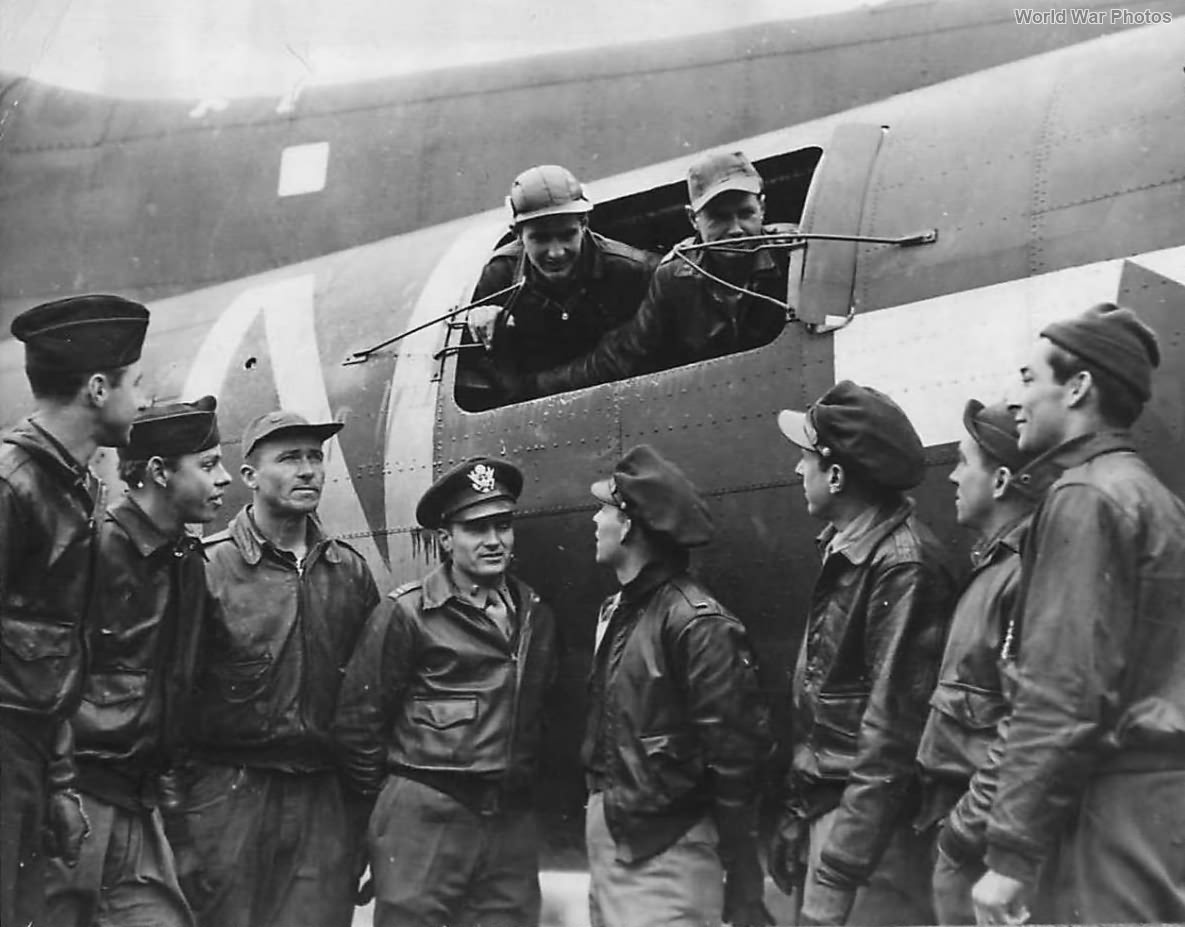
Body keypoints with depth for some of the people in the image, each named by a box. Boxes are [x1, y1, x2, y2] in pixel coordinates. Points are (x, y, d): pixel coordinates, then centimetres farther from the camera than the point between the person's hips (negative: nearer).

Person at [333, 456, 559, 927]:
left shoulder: (535, 615, 11)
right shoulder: (406, 612, -6)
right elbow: (358, 717, -4)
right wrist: (384, 795, 3)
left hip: (513, 821, 5)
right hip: (424, 820, -5)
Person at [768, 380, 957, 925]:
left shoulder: (903, 567, -18)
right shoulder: (845, 552, 11)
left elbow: (892, 736, -21)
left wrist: (837, 876, -21)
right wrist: (796, 812, 15)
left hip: (869, 827, -9)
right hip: (825, 809, 9)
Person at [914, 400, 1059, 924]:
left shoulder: (1026, 577, -17)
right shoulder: (994, 567, 14)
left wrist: (967, 828, -19)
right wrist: (952, 817, 15)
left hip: (983, 846, -9)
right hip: (961, 824, 9)